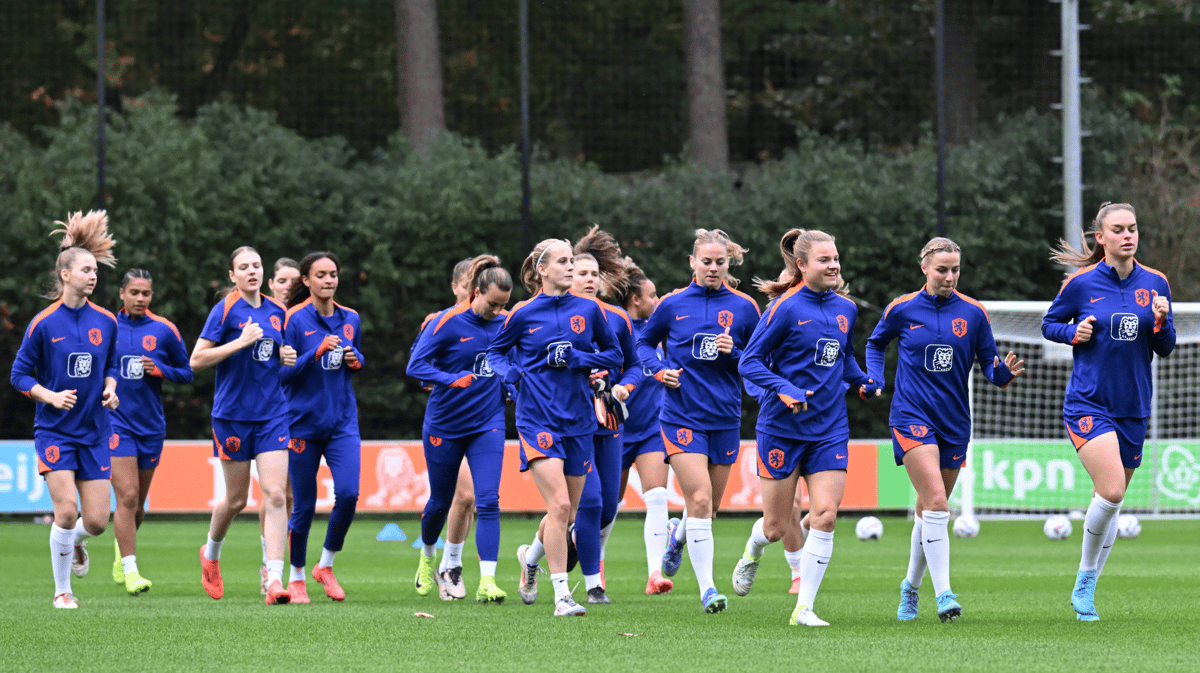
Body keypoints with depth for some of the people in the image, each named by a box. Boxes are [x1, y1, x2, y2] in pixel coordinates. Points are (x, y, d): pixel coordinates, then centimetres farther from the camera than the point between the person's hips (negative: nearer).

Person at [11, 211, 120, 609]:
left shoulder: (105, 322, 3)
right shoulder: (44, 324, -7)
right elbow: (20, 374, -1)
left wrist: (110, 389, -2)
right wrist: (51, 396, -16)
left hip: (94, 431, 3)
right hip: (54, 430, -3)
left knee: (97, 521, -1)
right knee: (66, 512, -13)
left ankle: (75, 543, 37)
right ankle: (62, 590, 6)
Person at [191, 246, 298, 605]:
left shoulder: (276, 311, 9)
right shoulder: (226, 309, -7)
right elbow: (196, 360, -11)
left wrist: (286, 357, 2)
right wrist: (240, 343, -19)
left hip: (272, 414, 3)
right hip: (233, 413, -3)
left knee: (275, 494, -11)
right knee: (236, 499, 6)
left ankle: (274, 580, -14)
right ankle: (210, 554, 37)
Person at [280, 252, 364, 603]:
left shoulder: (350, 319, 6)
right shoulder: (294, 319, -8)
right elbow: (282, 373, -10)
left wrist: (355, 360, 0)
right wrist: (317, 353, -22)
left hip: (342, 421, 3)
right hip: (303, 422, -3)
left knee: (348, 493, -13)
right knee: (304, 505, 2)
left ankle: (326, 565, 7)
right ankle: (296, 577, 20)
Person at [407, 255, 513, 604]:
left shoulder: (505, 324, 0)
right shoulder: (448, 323, -14)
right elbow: (416, 365, -17)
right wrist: (452, 379, -31)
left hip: (488, 424, 2)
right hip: (445, 427, -2)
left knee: (488, 501, -13)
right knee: (440, 501, 13)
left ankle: (487, 581, -16)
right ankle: (427, 558, 42)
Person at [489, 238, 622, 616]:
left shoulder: (589, 310, 3)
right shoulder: (523, 314, -1)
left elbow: (614, 354, 10)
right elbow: (495, 351, 14)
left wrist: (576, 358, -7)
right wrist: (508, 372, -8)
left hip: (578, 421, 4)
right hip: (538, 419, -4)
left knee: (566, 511, 12)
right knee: (559, 505, -18)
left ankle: (531, 556, 43)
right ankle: (561, 595, -13)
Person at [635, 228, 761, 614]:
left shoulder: (743, 308, 2)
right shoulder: (672, 305, 0)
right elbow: (644, 342, 15)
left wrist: (735, 353, -13)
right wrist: (660, 370, -3)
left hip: (725, 418, 3)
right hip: (682, 417, -3)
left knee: (710, 505, 13)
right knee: (699, 498, -15)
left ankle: (678, 535, 48)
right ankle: (706, 588, -12)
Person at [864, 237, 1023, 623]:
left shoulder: (972, 313, 2)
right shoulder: (903, 309, 0)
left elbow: (988, 365, 5)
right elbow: (876, 343, 19)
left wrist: (1004, 372, -17)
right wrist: (875, 381, 4)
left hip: (954, 422, 3)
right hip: (912, 416, -3)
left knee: (929, 511, 12)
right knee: (936, 501, -19)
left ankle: (911, 586, 33)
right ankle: (943, 594, -23)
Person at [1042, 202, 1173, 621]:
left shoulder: (1154, 284, 3)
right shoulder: (1081, 284, -4)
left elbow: (1165, 349, 7)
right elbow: (1049, 324, 9)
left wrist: (1161, 322, -14)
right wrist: (1074, 332, -11)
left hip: (1133, 409, 4)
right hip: (1088, 404, -4)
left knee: (1112, 502, 9)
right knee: (1111, 491, -21)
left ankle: (1085, 591, 22)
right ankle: (1084, 582, -3)